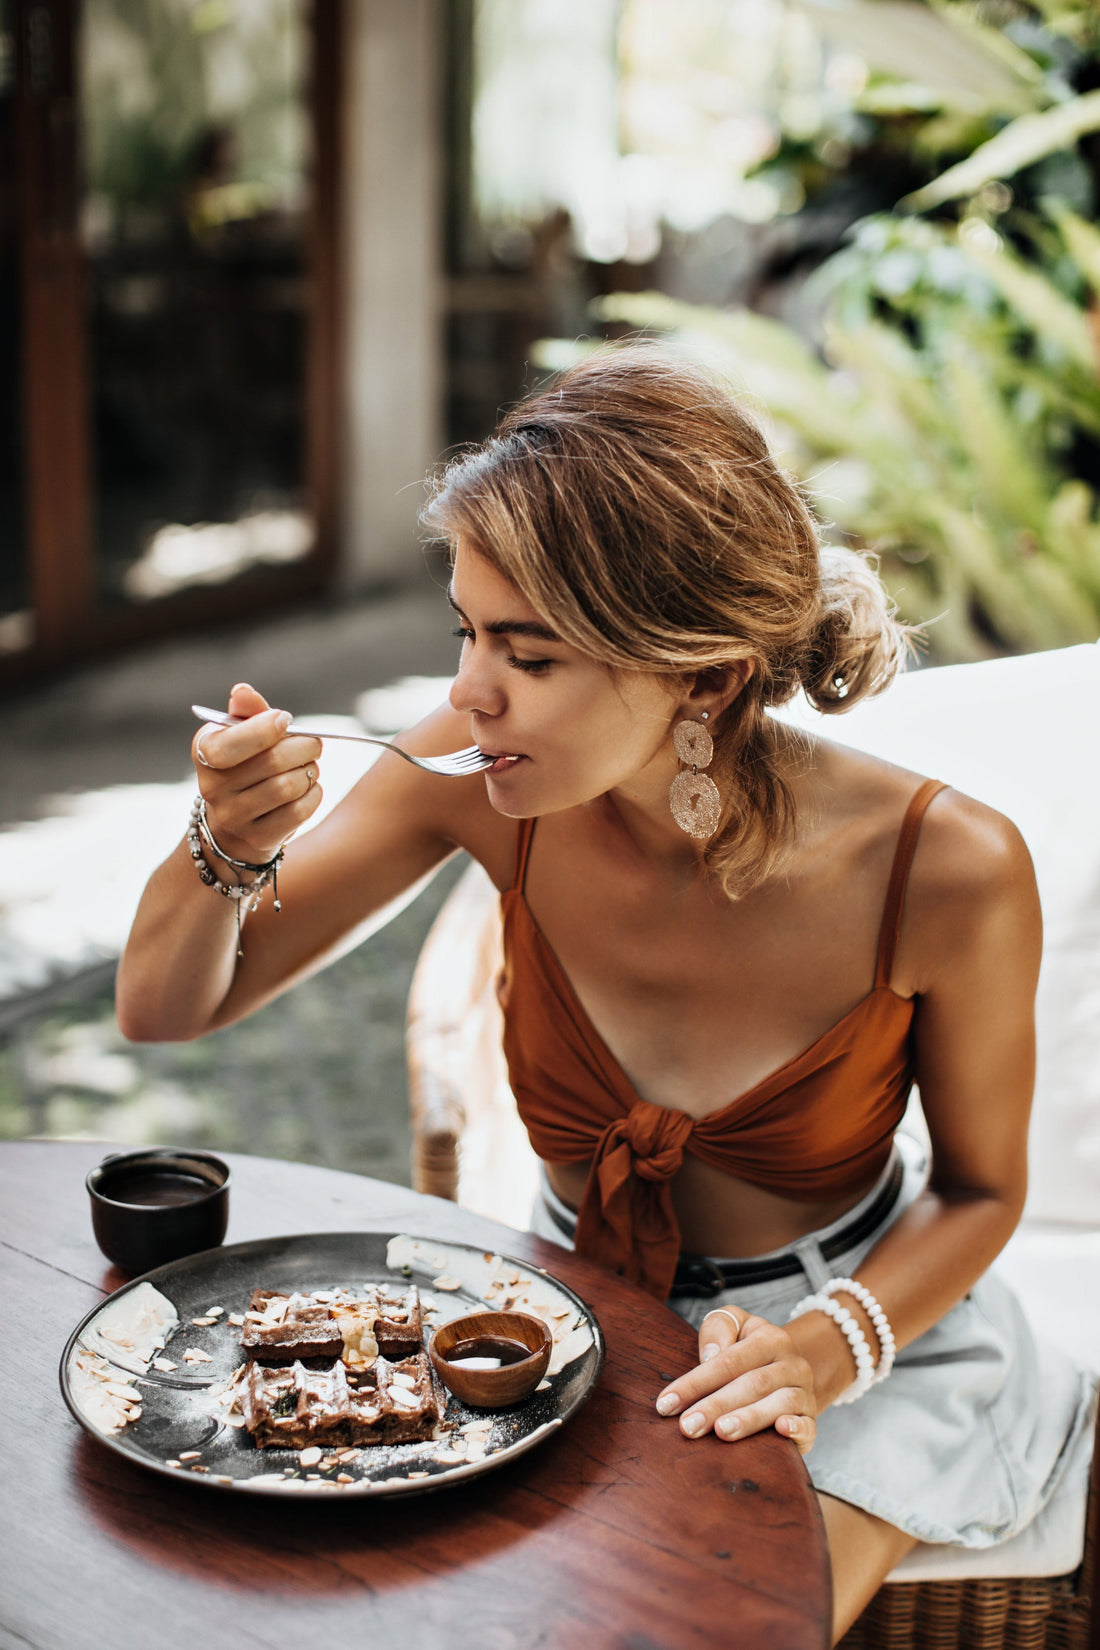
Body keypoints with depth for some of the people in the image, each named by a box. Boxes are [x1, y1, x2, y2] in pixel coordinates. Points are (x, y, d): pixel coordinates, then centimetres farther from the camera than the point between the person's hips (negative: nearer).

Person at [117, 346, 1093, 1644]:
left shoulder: (948, 868, -26)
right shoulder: (487, 783, -20)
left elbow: (981, 1187, -7)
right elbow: (163, 1006, -10)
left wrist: (829, 1347, -24)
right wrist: (229, 844, -31)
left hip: (866, 1319, -2)